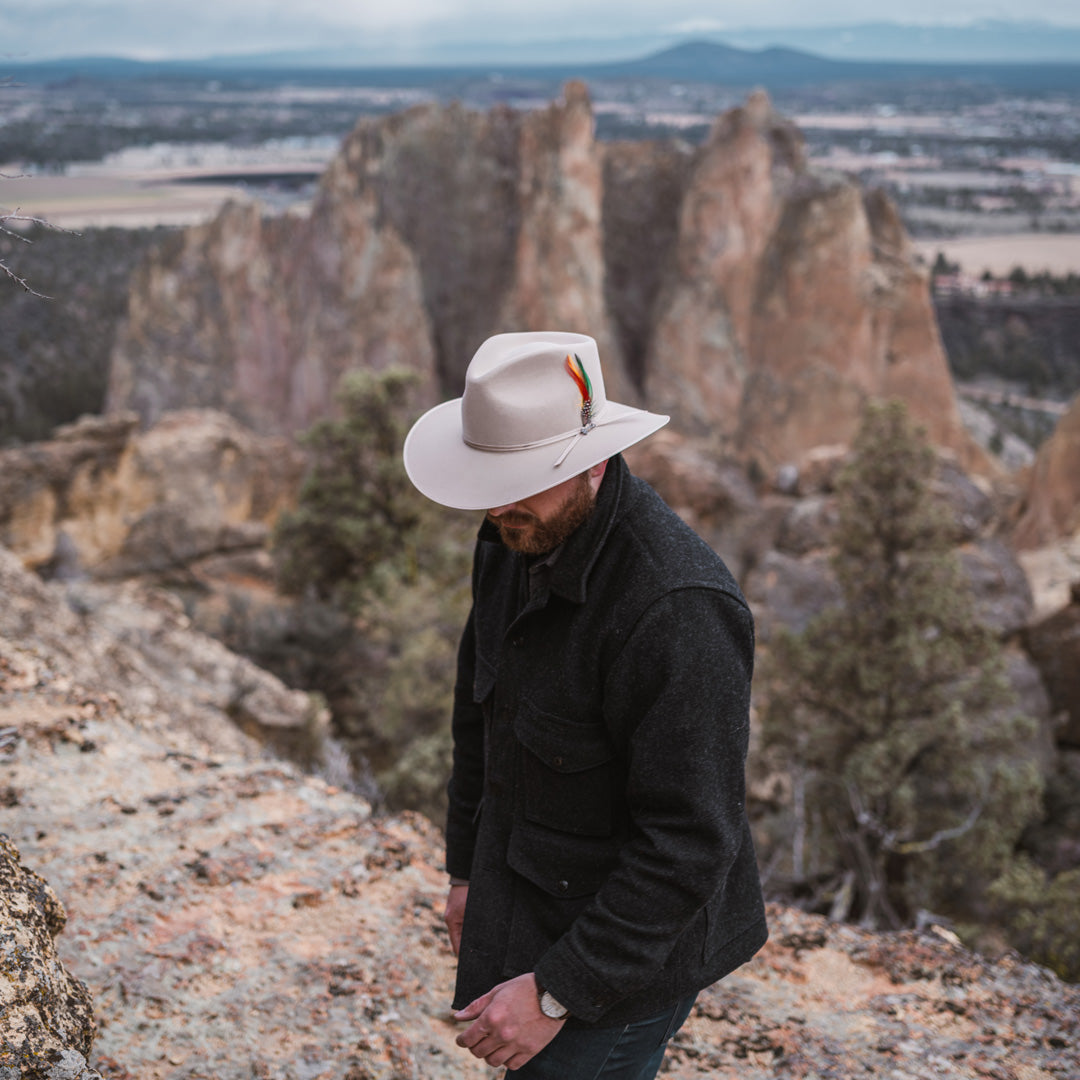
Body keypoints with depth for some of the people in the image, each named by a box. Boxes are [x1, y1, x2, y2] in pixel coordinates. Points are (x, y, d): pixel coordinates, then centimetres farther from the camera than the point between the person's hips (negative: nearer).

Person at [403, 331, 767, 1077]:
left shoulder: (675, 606, -31)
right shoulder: (517, 541, -3)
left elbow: (688, 841, -28)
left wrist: (559, 990, -24)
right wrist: (467, 867, 17)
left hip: (628, 949, -8)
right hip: (532, 911, 8)